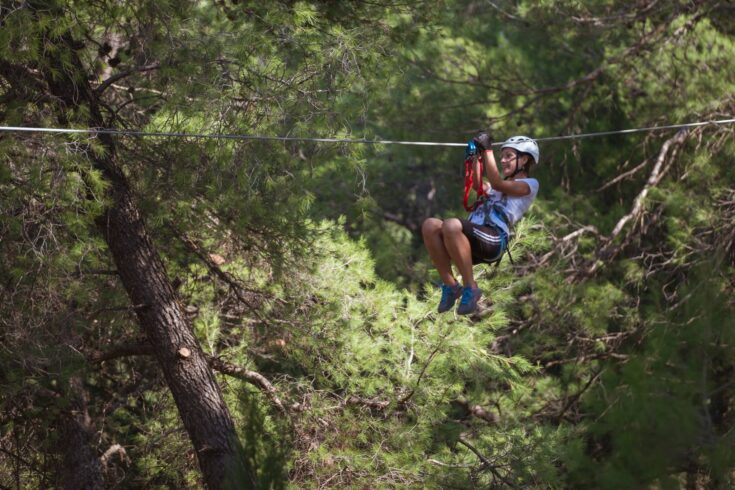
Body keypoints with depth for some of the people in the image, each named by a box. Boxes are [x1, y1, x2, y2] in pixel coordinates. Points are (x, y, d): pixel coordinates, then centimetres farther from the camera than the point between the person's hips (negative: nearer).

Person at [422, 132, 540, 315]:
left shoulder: (530, 184, 10)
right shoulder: (503, 185, 38)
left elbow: (497, 184, -6)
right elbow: (479, 186, 22)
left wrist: (487, 150, -6)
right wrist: (476, 156, 17)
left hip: (494, 240, -8)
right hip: (474, 238, 8)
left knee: (451, 225, -36)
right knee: (430, 226, -20)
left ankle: (470, 288, -24)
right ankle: (450, 285, -12)